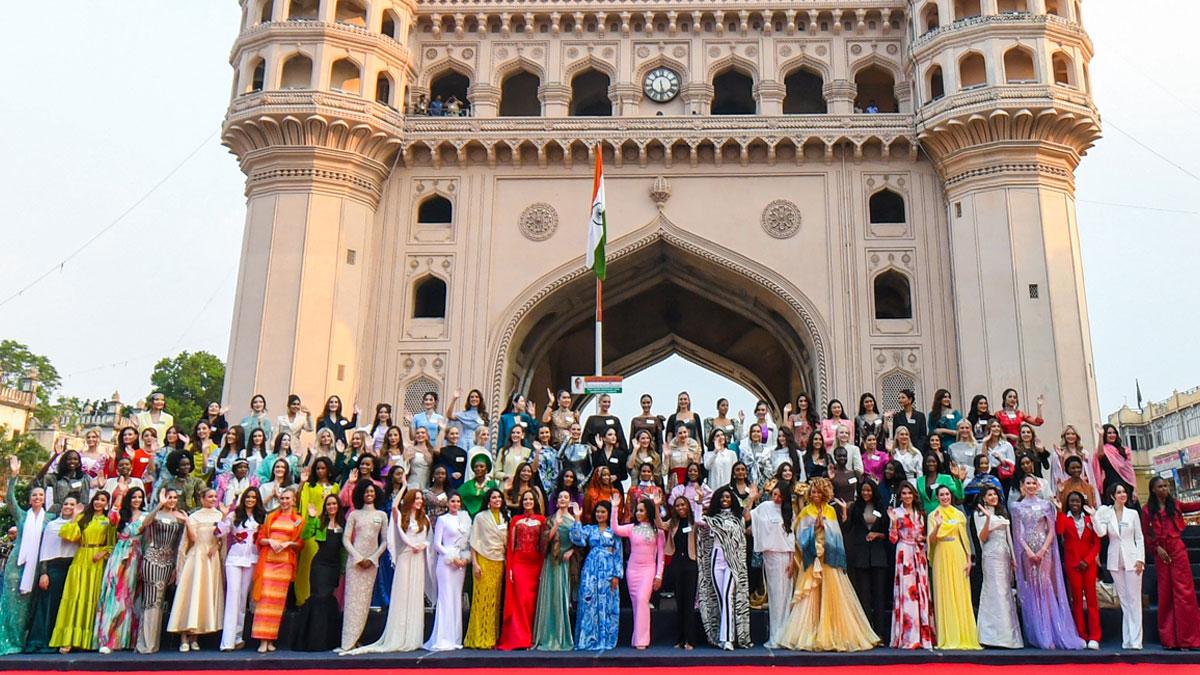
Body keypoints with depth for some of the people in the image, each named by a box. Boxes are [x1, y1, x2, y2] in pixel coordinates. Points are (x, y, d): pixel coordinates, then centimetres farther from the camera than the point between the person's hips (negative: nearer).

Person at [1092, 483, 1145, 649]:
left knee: (1134, 599, -3)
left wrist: (1140, 559, -4)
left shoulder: (1132, 514, 3)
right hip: (1115, 561, 1)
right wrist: (1094, 516, -19)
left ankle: (1135, 640, -2)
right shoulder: (1106, 513, 3)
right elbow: (1101, 532, -11)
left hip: (1132, 559, -1)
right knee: (1124, 601, 7)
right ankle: (1127, 640, 11)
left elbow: (1139, 538, 4)